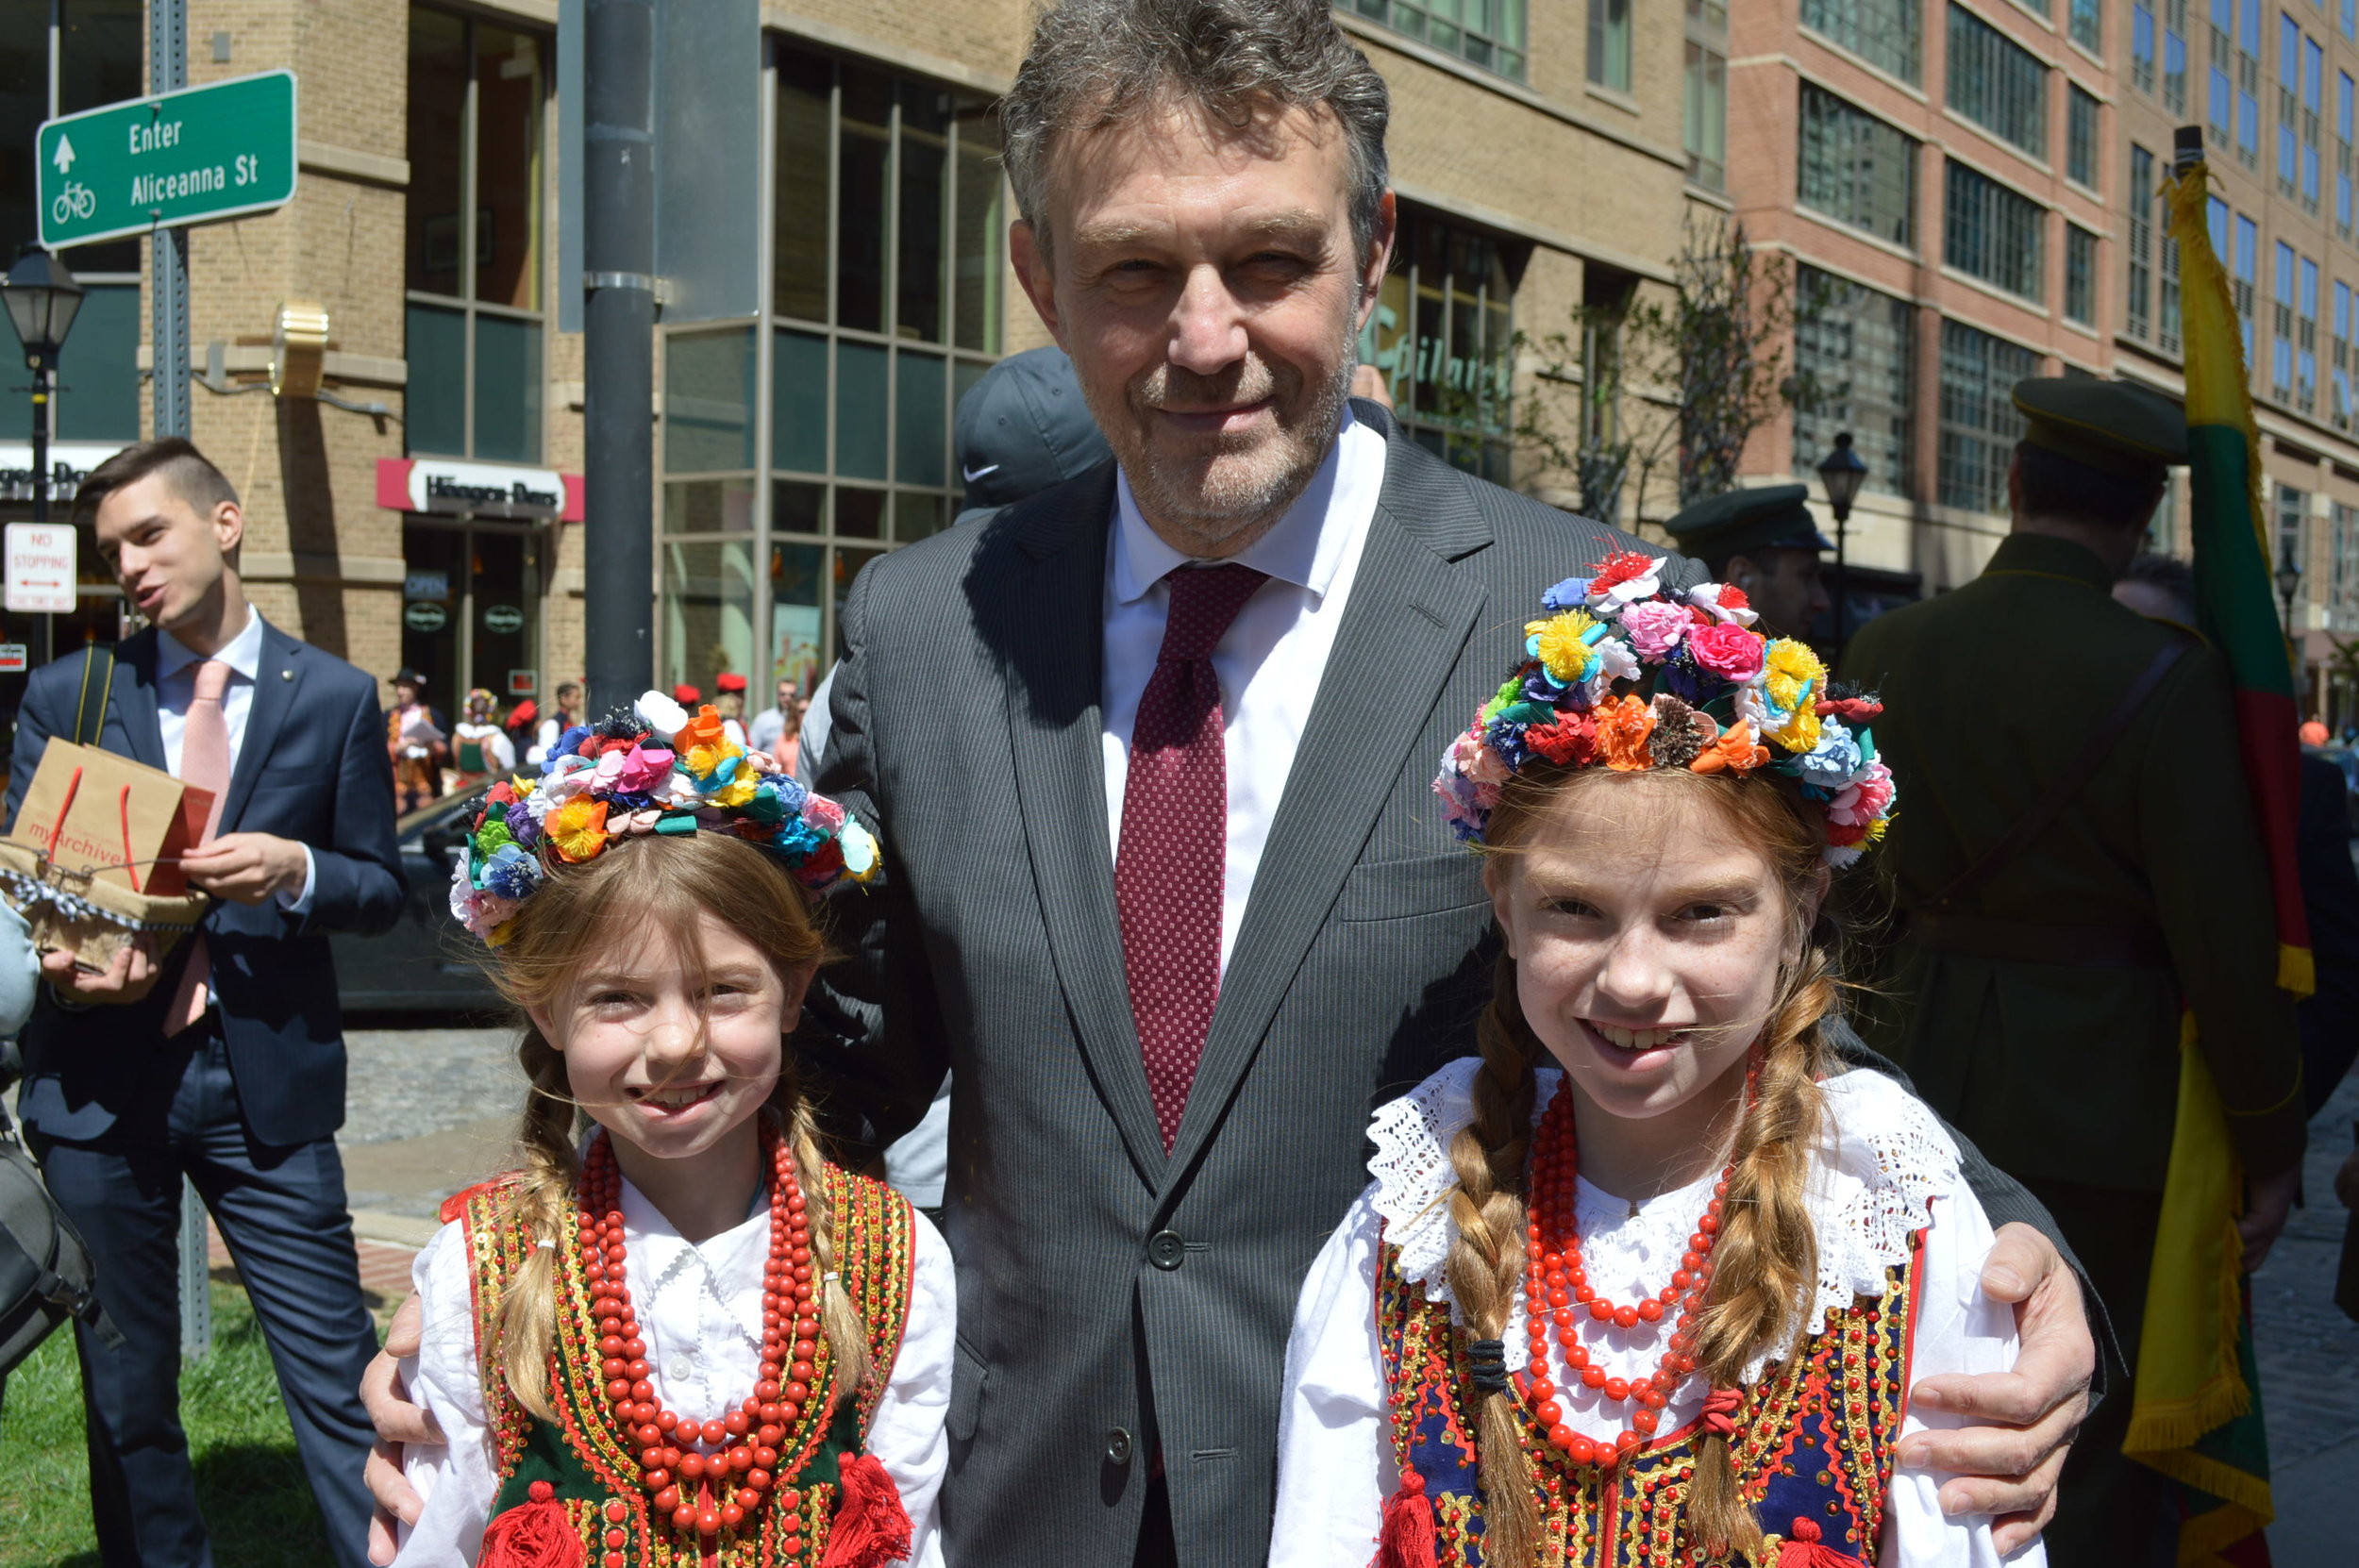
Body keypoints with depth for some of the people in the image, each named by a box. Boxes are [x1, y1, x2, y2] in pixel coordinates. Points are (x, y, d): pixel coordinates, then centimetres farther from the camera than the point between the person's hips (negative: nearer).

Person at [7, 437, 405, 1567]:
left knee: (336, 1378, -1)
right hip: (98, 1077, 2)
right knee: (125, 1391, 13)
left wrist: (294, 869, -16)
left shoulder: (335, 698, 2)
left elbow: (380, 889, 5)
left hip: (269, 1080, -2)